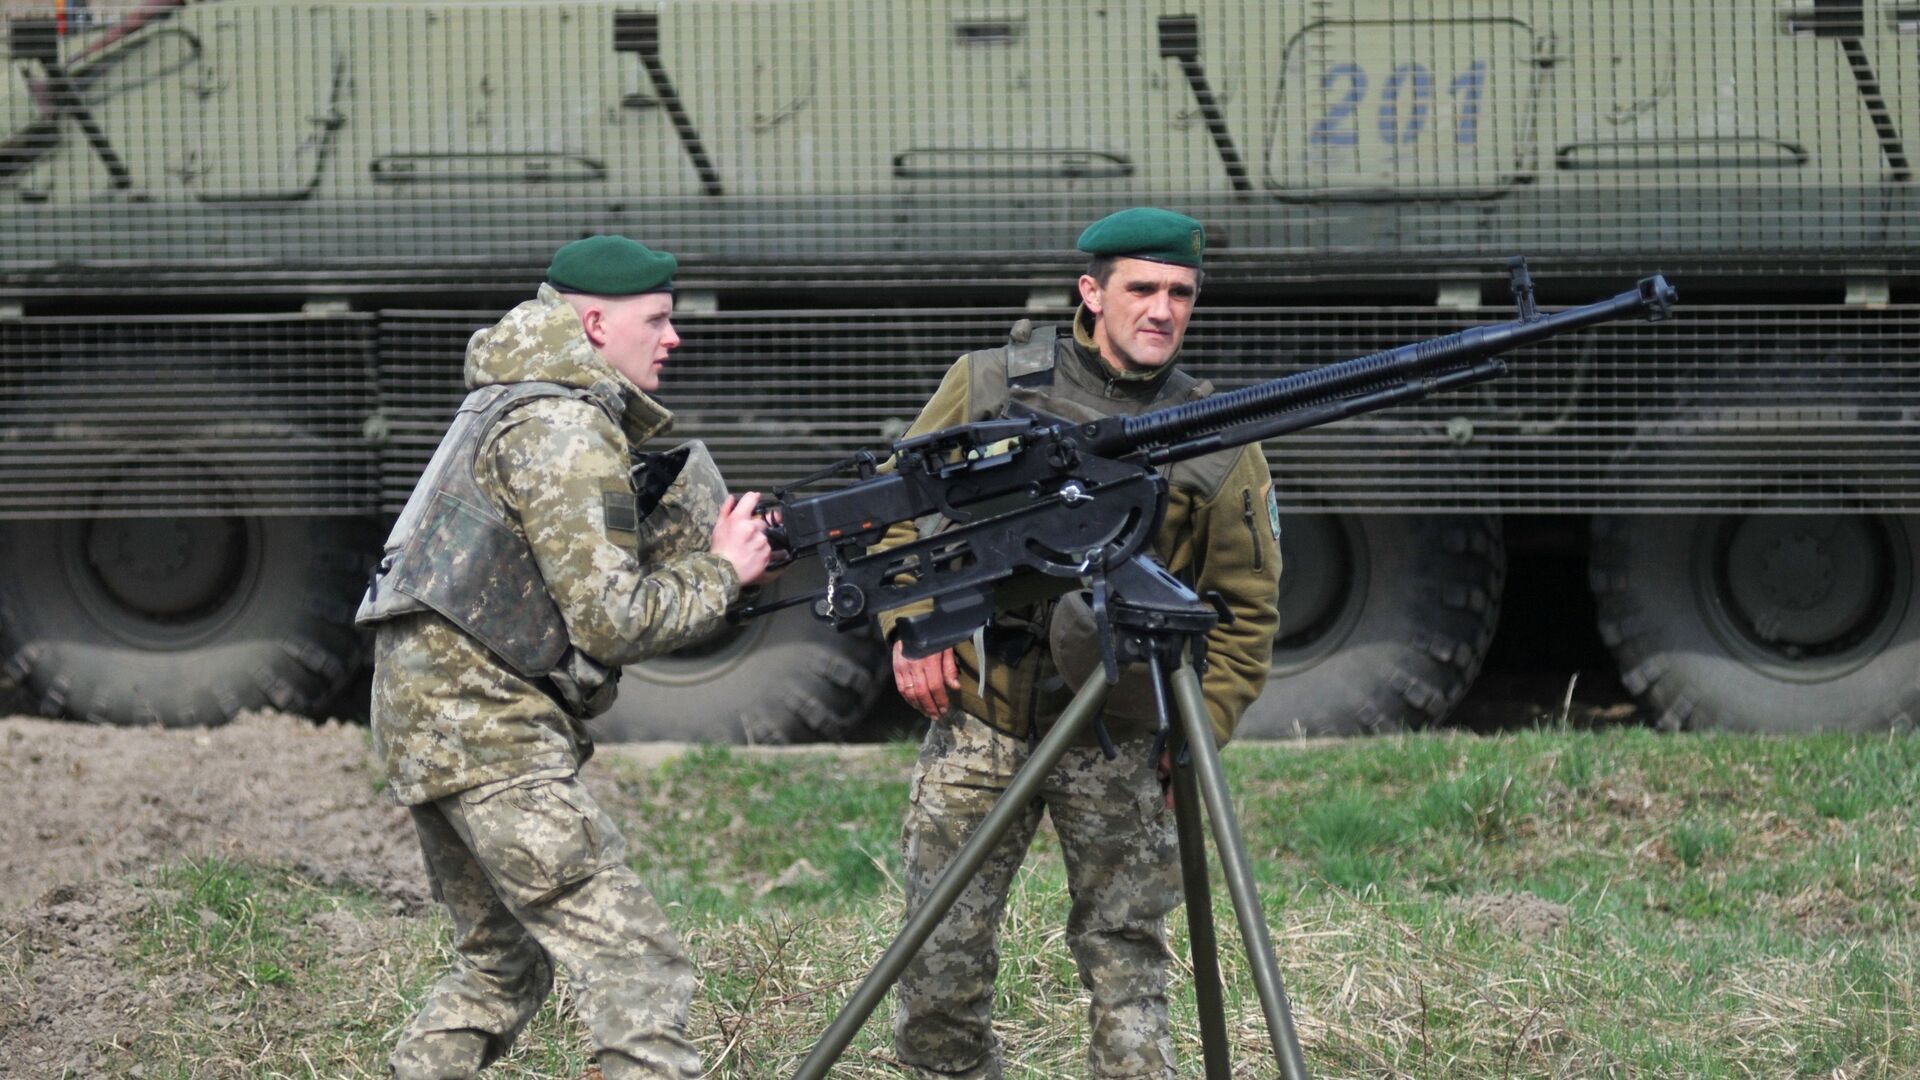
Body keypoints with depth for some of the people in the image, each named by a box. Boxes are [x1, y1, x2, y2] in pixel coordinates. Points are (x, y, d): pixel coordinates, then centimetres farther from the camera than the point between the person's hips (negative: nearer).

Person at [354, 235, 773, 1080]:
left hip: (426, 716, 10)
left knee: (501, 968, 21)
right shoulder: (565, 430, -13)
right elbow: (610, 622, -17)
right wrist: (723, 573, -5)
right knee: (636, 968, -13)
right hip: (487, 729, -10)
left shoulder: (517, 405, 19)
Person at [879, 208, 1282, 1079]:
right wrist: (911, 625, -4)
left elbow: (1245, 614, 6)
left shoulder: (1219, 444, 1)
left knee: (1127, 962, -1)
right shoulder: (988, 388, 1)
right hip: (979, 721, 1)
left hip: (1118, 743, 0)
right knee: (940, 960, 3)